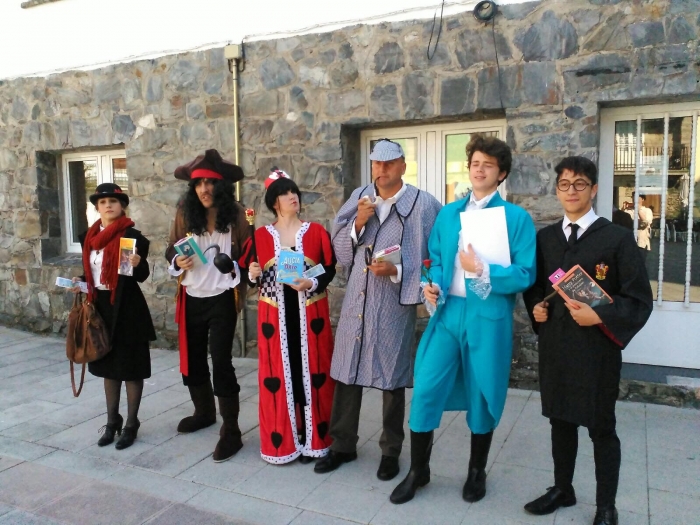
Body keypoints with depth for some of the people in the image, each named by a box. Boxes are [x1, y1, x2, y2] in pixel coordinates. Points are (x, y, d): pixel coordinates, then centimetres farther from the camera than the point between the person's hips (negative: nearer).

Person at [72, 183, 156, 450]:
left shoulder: (132, 236, -11)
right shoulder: (89, 237, 8)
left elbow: (142, 276, -11)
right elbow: (93, 272, 17)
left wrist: (138, 264, -31)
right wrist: (81, 283, -2)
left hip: (127, 308, -6)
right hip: (100, 306, 7)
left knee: (130, 366, 4)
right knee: (107, 364, 15)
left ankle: (131, 424, 17)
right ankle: (112, 421, 30)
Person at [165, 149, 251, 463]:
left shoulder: (235, 214, -8)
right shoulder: (185, 212, 0)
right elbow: (171, 250, 8)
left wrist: (232, 266, -23)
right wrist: (178, 262, -13)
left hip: (221, 299, -4)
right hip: (191, 299, 5)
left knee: (220, 361, -5)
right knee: (192, 358, 17)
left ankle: (231, 430, 7)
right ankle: (204, 412, 40)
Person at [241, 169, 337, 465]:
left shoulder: (316, 231, 2)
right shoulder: (260, 236, 4)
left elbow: (330, 269, 0)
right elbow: (248, 273, 6)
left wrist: (312, 284, -17)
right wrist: (253, 274, -15)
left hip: (310, 315, 0)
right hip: (275, 316, 1)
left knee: (311, 373, 5)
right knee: (278, 374, 5)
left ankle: (311, 438, 19)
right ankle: (281, 441, 19)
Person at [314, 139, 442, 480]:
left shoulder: (423, 203, -5)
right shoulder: (359, 198, 8)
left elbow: (433, 256, -7)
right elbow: (339, 248, 7)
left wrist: (396, 271, -19)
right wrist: (358, 223, -10)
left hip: (395, 303, -4)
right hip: (356, 300, 4)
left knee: (391, 378, 8)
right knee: (346, 373, 11)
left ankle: (391, 451, 27)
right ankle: (342, 445, 29)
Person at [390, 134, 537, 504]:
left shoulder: (517, 217, -3)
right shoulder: (447, 214, 10)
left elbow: (525, 275, -8)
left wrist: (483, 270, -19)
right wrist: (433, 286, -4)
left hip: (489, 317, -3)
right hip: (448, 311, 3)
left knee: (482, 394, 11)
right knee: (425, 389, 0)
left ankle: (477, 472, 33)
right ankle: (418, 471, 21)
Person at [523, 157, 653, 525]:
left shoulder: (618, 238, -6)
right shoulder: (544, 237, 8)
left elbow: (639, 300, -6)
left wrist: (600, 317, -20)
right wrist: (536, 307, -2)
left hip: (597, 348, -4)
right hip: (554, 345, 4)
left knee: (601, 428, 8)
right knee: (560, 420, 17)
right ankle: (562, 489, 36)